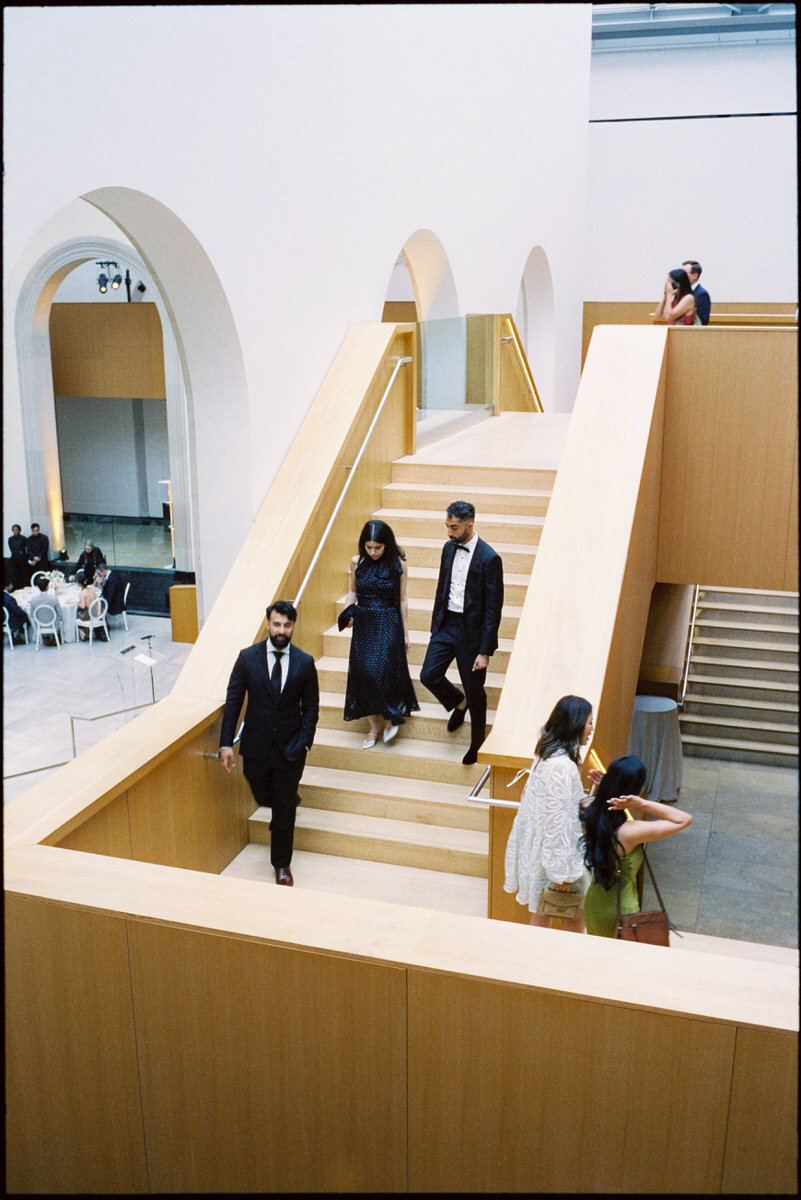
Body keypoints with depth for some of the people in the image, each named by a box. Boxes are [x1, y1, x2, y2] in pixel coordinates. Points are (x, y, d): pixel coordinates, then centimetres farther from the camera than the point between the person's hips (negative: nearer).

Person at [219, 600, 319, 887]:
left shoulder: (305, 663, -6)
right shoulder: (248, 658, -7)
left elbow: (310, 707, 1)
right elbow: (233, 702, -4)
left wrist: (304, 743, -9)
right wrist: (226, 743, -9)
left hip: (290, 747, -1)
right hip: (256, 745, 1)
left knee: (284, 808, 6)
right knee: (264, 798, 17)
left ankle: (282, 864, 25)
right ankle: (290, 799, 52)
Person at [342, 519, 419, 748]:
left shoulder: (397, 564, -6)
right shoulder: (357, 562, 0)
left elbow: (402, 600, -1)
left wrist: (405, 633, 2)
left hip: (388, 625, -3)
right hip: (363, 624, 3)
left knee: (379, 671, -14)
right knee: (362, 673, 2)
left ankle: (390, 716, 13)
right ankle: (374, 725, 19)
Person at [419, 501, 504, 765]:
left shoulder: (489, 559, -18)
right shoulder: (449, 548, 3)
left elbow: (493, 609, -16)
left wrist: (485, 651, -17)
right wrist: (434, 628, 14)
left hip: (471, 631, -6)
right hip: (446, 624, 6)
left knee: (475, 692, 7)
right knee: (429, 675, 0)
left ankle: (477, 744, 28)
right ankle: (459, 703, 31)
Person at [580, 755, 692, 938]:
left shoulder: (589, 811, -15)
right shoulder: (629, 832, -32)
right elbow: (684, 819, -24)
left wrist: (606, 786, -9)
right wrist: (642, 804, -29)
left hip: (593, 904, 6)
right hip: (620, 913, -6)